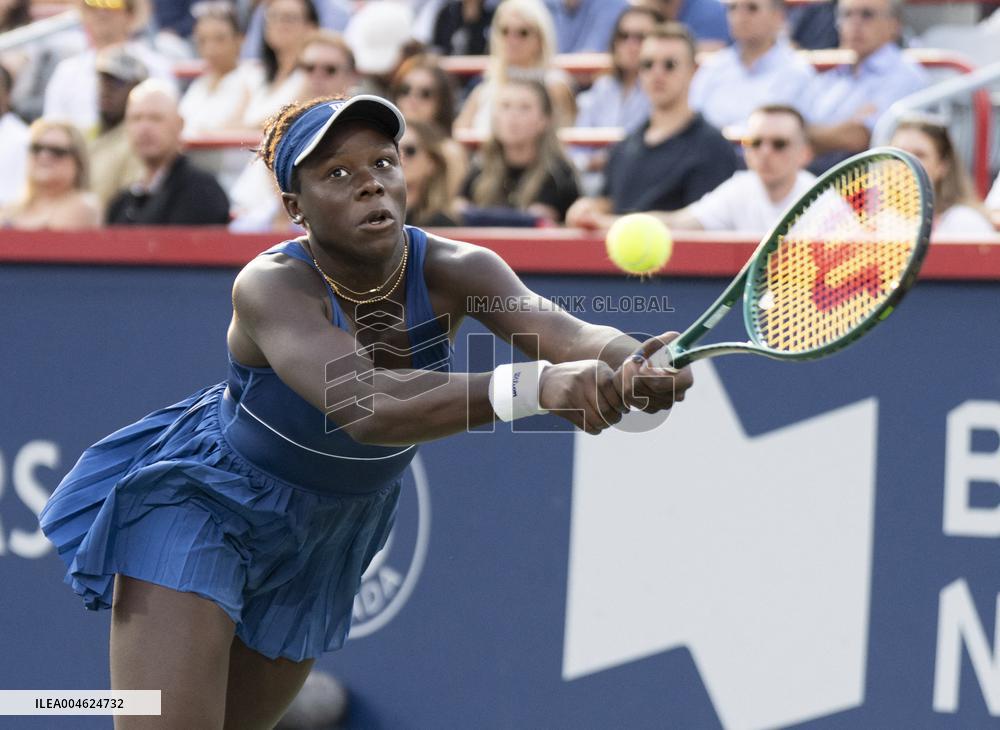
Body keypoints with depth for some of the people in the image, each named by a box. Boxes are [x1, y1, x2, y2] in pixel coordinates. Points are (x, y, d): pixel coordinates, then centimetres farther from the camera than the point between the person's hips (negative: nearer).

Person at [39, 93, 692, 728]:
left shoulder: (453, 272, -19)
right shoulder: (272, 286, -32)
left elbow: (569, 334, -37)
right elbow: (362, 404, -50)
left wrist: (633, 364, -62)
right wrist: (537, 385, -64)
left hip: (332, 532, 5)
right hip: (201, 507, -5)